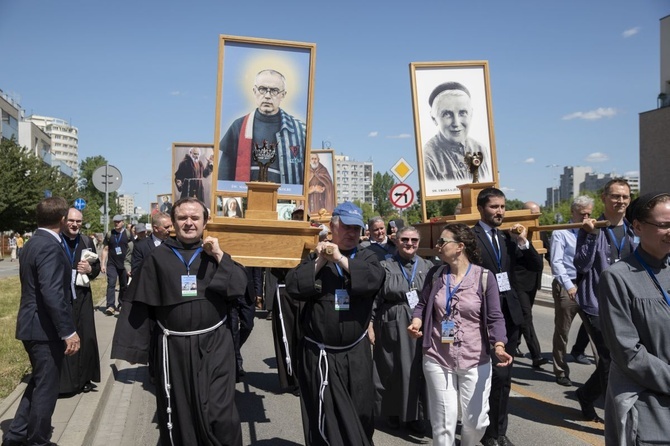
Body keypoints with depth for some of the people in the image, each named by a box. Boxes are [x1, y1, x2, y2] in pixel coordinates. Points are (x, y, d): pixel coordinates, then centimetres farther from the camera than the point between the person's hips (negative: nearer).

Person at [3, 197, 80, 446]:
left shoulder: (33, 243, 11)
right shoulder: (50, 247, -21)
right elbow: (52, 293, -27)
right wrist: (68, 331, -24)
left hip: (34, 325, 10)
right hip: (45, 328, -10)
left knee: (39, 383, 23)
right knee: (46, 387, 4)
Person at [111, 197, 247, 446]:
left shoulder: (215, 253, 5)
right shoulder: (158, 257, 1)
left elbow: (240, 288, -7)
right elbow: (140, 304, 2)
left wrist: (220, 257, -14)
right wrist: (133, 347, 0)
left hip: (213, 345, 0)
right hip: (174, 348, 1)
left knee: (220, 416, -3)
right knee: (177, 414, 13)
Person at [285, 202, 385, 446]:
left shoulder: (366, 257, 4)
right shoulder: (315, 257, 3)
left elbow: (374, 279, -17)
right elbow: (293, 287, -9)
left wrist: (340, 258, -17)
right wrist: (320, 261, -14)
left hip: (355, 354, 1)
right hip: (319, 354, -1)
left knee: (360, 415, 14)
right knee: (325, 419, 4)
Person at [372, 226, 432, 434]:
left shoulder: (427, 266, 6)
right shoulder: (385, 266, 0)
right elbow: (373, 297, -2)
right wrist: (370, 324, -7)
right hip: (392, 326, -2)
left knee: (417, 370, 6)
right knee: (393, 370, 8)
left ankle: (416, 415, 19)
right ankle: (393, 412, 25)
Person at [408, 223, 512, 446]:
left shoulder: (484, 277, -8)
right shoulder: (434, 274, 1)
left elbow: (495, 318, -8)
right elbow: (422, 305, 11)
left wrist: (499, 346, -25)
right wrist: (417, 321, -11)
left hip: (475, 362, -1)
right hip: (438, 361, 2)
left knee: (476, 421, 10)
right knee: (443, 423, 6)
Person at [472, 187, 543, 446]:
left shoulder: (508, 238, 11)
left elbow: (537, 267, 8)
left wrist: (523, 242, -6)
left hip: (510, 314, 6)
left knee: (502, 377, 14)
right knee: (498, 375, -7)